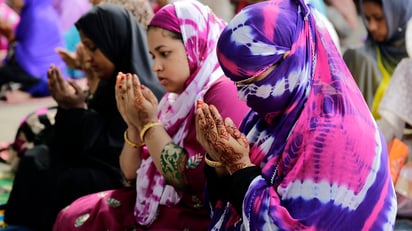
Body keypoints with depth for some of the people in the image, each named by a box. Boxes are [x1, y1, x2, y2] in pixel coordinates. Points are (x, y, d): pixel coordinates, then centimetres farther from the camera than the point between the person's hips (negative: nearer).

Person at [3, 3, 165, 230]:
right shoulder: (113, 83, 7)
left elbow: (112, 149, -22)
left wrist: (77, 110, -20)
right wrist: (69, 108, -5)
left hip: (125, 179, -9)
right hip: (102, 165, 10)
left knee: (49, 179, -21)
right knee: (34, 163, -1)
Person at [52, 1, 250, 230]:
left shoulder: (224, 94, -16)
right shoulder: (176, 97, 12)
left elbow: (191, 181, -23)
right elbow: (132, 172, 14)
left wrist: (149, 124, -15)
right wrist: (135, 125, -3)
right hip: (156, 206, 9)